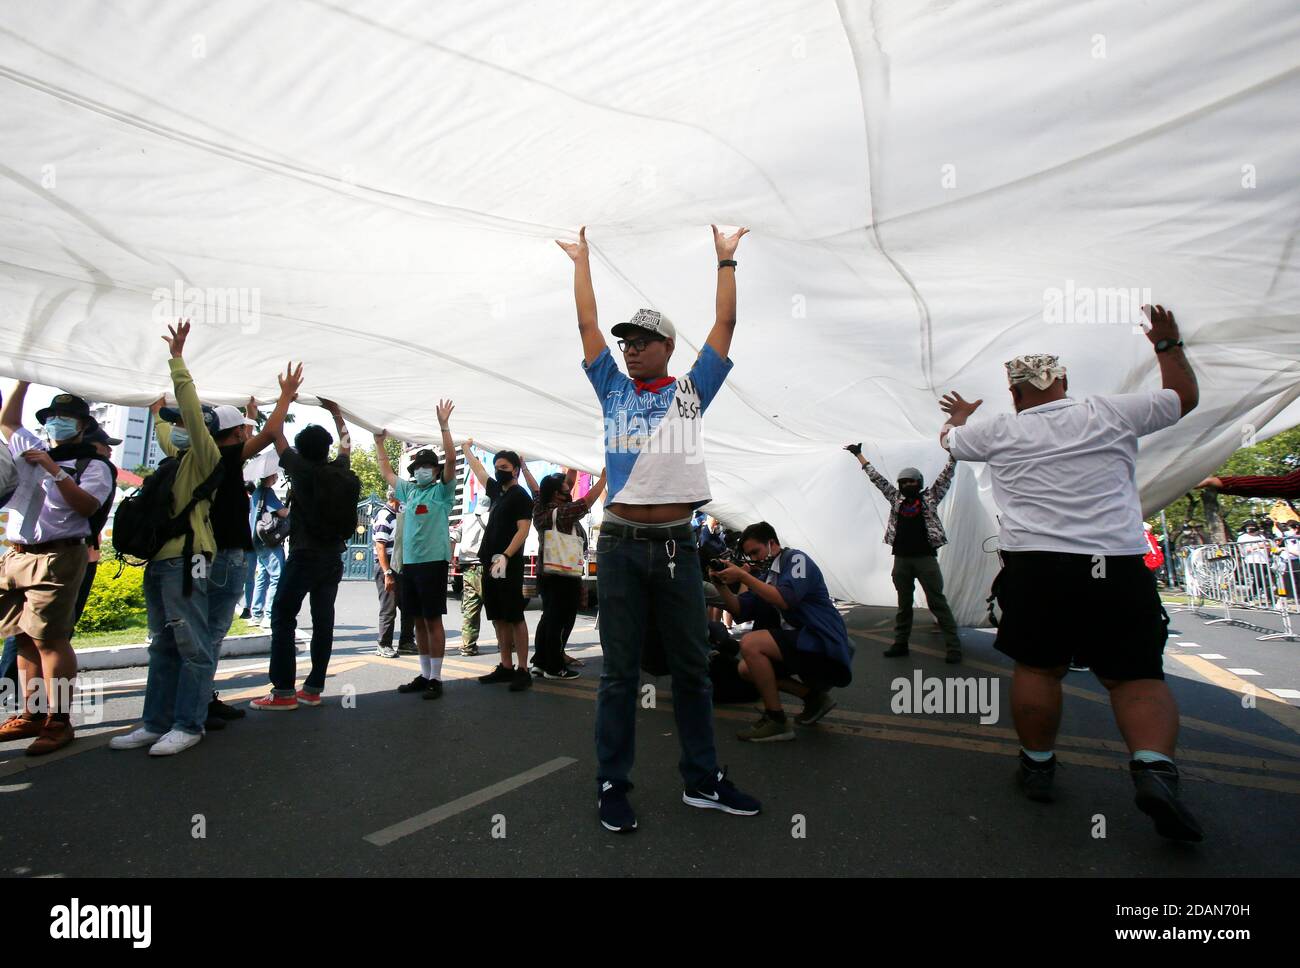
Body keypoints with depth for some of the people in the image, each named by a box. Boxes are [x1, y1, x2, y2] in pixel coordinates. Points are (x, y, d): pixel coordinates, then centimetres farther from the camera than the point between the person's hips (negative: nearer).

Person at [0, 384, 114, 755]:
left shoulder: (94, 465, 0)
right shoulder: (33, 450, 20)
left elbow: (87, 506, -14)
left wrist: (55, 470, -17)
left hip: (57, 558, -7)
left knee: (50, 639, -10)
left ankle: (58, 721, -7)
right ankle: (30, 714, 14)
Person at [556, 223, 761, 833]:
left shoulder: (691, 390, 10)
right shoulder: (613, 390, 11)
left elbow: (726, 324, 11)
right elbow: (588, 325, 13)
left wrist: (725, 260, 17)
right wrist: (582, 261, 20)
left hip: (677, 545, 1)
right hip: (620, 545, 0)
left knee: (692, 668, 10)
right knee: (619, 671, 6)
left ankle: (702, 780, 24)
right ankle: (612, 784, 19)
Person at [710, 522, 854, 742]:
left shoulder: (796, 559, -9)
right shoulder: (764, 574, 14)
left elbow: (784, 599, -25)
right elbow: (741, 611, 10)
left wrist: (743, 576, -22)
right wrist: (721, 584, -5)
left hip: (824, 642, -9)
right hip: (799, 640, 9)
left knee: (750, 644, -23)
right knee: (746, 669, 9)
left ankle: (776, 721, -13)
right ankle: (813, 695, 13)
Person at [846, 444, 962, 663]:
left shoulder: (929, 497, 6)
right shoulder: (896, 499, 13)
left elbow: (946, 475, 3)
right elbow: (877, 478, 17)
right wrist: (859, 455, 21)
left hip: (926, 558, -3)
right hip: (901, 559, 3)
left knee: (937, 602, -3)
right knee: (903, 604, 11)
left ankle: (953, 646, 0)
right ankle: (900, 643, 18)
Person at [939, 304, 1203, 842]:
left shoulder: (998, 433, 5)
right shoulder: (1111, 414, 5)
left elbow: (949, 440, 27)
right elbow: (1185, 397, 22)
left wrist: (960, 416, 48)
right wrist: (1168, 344, 34)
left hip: (1035, 567, -1)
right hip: (1119, 567, 1)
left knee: (1037, 669, 12)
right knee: (1137, 676, 8)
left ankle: (1037, 765, 21)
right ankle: (1154, 767, -12)